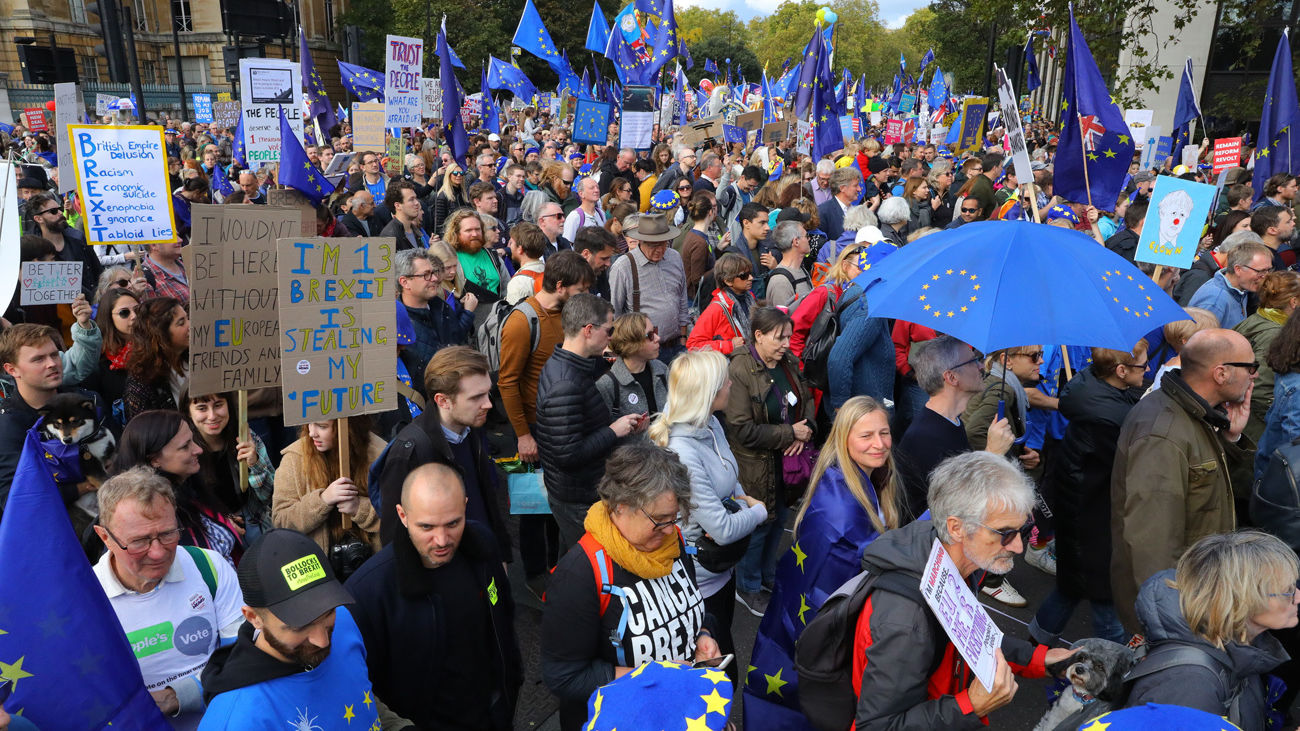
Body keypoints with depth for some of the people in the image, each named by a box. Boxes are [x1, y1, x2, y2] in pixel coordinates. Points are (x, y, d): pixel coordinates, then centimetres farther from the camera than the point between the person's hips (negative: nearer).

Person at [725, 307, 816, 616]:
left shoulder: (788, 361, 0)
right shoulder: (740, 370, -23)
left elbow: (807, 399, 11)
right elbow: (742, 429, -25)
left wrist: (804, 431, -9)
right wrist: (790, 433, -21)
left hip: (787, 459, 7)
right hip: (757, 465, -7)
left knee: (779, 518, 22)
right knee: (758, 525, 8)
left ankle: (769, 573, 46)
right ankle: (747, 588, 31)